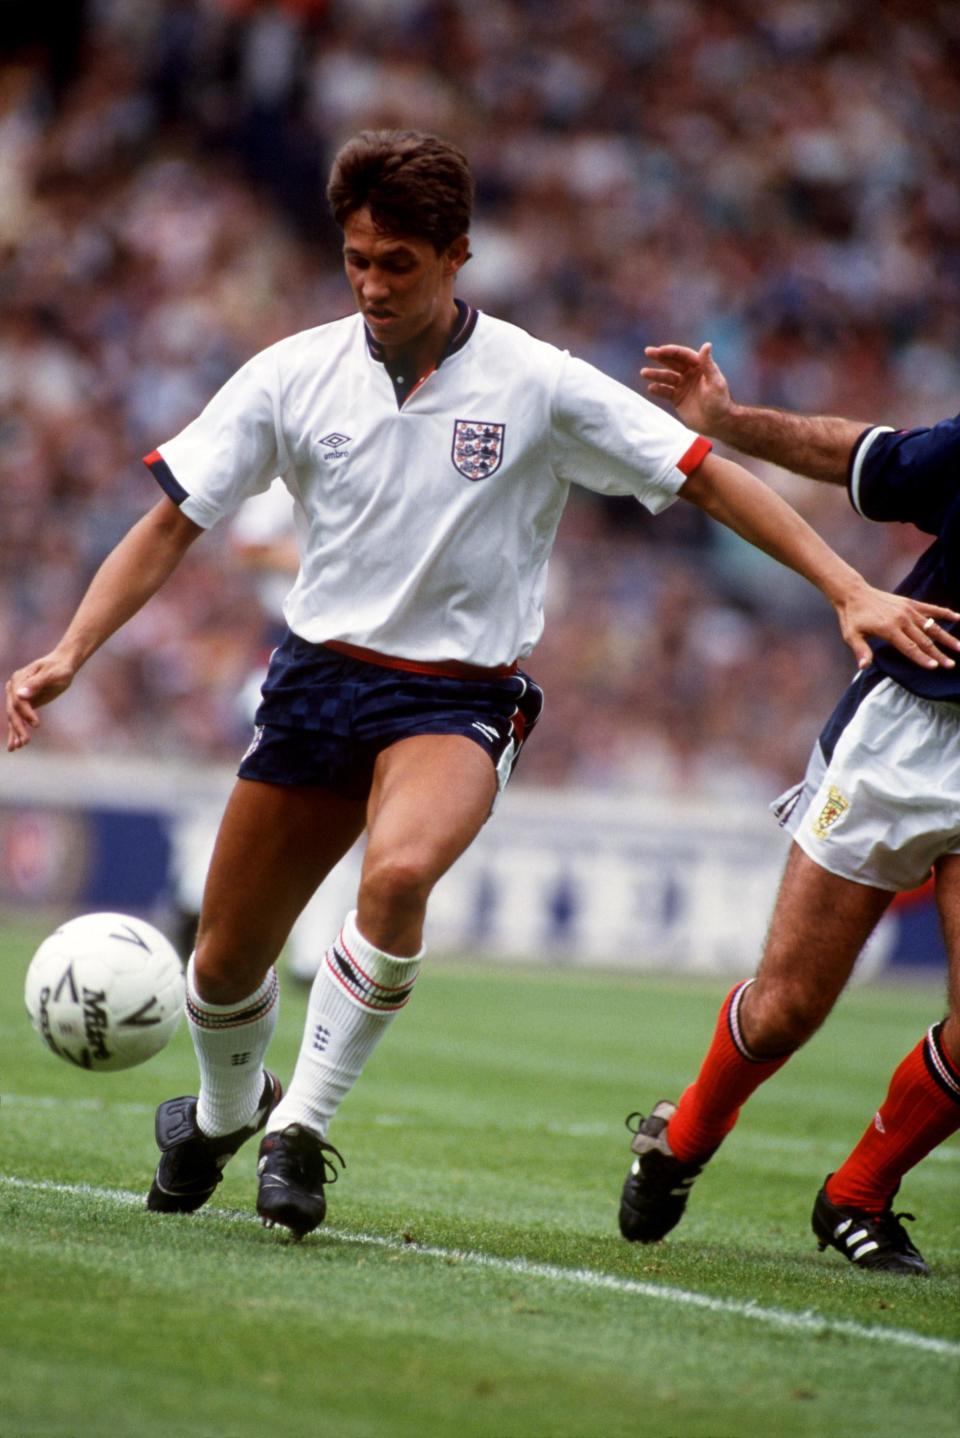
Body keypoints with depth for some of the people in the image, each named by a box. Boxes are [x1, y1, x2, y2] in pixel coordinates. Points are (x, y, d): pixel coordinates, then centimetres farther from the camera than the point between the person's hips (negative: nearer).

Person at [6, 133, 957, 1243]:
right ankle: (224, 1114, 42)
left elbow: (711, 481, -3)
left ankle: (301, 1129, -19)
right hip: (317, 678, 3)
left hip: (457, 699, -3)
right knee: (225, 962, 6)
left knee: (399, 871, -35)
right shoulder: (294, 375, -3)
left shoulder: (537, 383, -8)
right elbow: (172, 525, 1)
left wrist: (850, 591, -9)